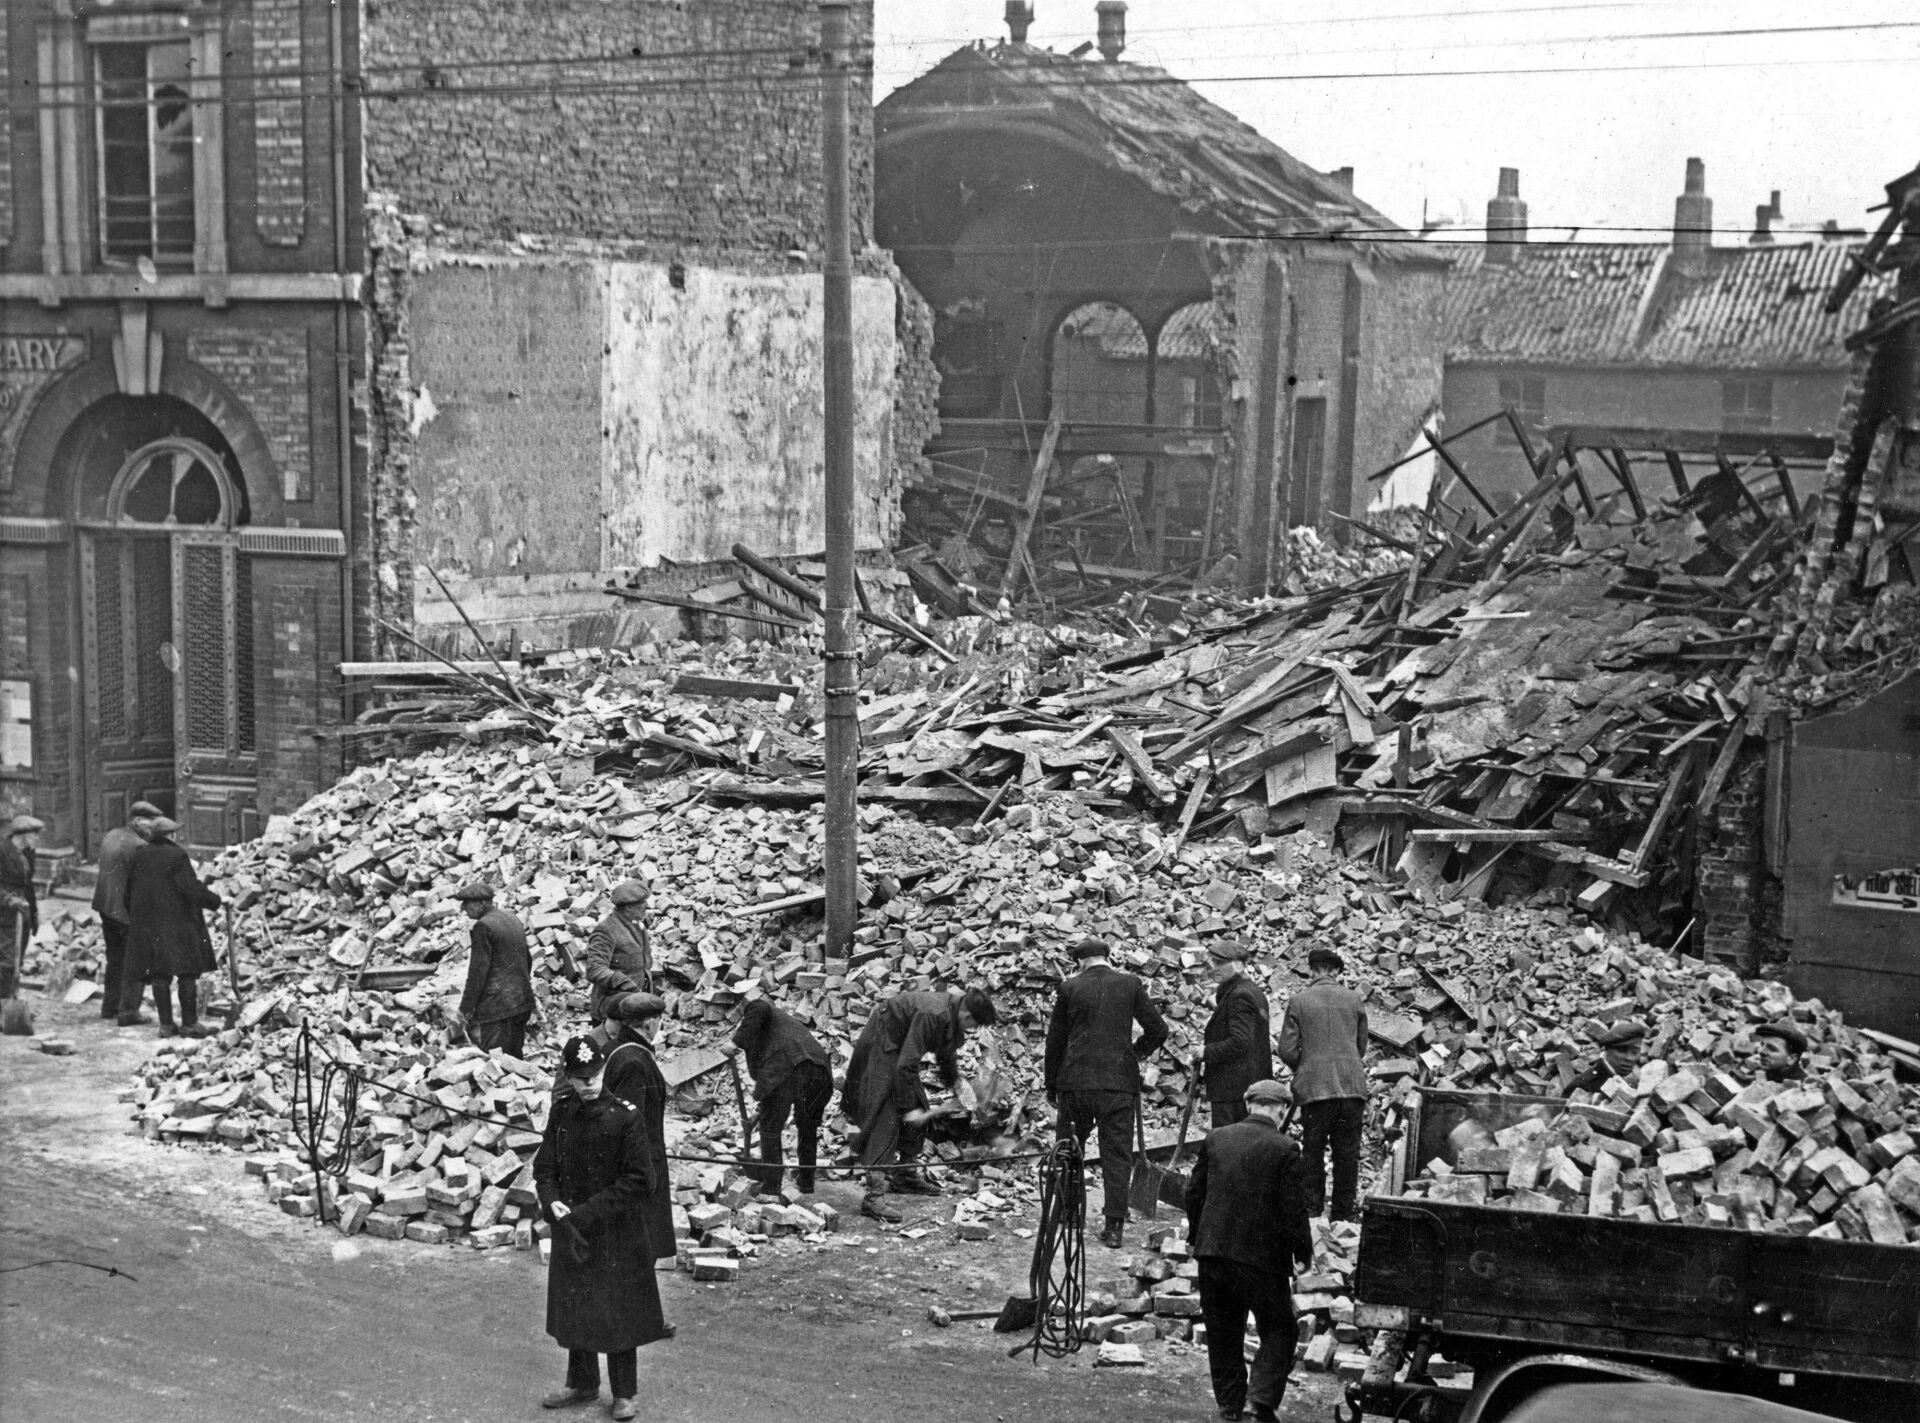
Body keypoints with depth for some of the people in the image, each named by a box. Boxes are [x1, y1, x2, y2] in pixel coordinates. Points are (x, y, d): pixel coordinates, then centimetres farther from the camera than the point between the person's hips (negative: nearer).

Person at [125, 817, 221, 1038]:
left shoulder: (139, 857, 9)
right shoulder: (176, 856, -9)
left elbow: (129, 893, 14)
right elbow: (191, 888, -17)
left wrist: (134, 918, 25)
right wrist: (215, 901, -9)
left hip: (147, 923, 6)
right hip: (178, 921, -6)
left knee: (159, 974, 6)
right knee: (187, 972, -1)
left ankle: (166, 1024, 4)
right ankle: (189, 1023, -2)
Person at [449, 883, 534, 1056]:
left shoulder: (483, 927, -14)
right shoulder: (514, 921, 13)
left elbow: (478, 972, -17)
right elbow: (528, 960, 21)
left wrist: (464, 1011, -14)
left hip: (497, 1005, -9)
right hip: (522, 1003, 9)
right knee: (515, 1059, 15)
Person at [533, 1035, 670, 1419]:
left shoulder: (626, 1116, -14)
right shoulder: (561, 1111, 0)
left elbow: (637, 1181, -15)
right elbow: (545, 1165, 5)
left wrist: (587, 1212, -18)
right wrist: (551, 1202, -15)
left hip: (617, 1232, -4)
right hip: (571, 1228, 4)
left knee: (619, 1311, 3)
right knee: (573, 1306, 14)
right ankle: (582, 1383, 30)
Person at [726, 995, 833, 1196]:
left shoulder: (754, 1008, 21)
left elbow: (760, 1009, -10)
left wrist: (736, 1042, -7)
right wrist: (761, 1112, 45)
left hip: (787, 1068, -7)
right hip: (820, 1069, 7)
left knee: (771, 1128, 8)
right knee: (808, 1129, 24)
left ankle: (771, 1185, 10)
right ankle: (806, 1183, 32)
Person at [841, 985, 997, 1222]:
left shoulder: (953, 1014, -3)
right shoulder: (931, 1016, -33)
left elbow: (946, 1053, 19)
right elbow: (906, 1065, -32)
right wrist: (908, 1108, -27)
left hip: (899, 1047, 10)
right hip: (880, 1049, -10)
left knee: (919, 1110, 14)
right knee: (885, 1119, -17)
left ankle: (906, 1174, 31)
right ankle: (874, 1195, -24)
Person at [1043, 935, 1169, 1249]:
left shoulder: (1069, 988, 0)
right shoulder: (1130, 985, 1)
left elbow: (1055, 1039, 5)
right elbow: (1158, 1029, 0)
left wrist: (1051, 1084, 14)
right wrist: (1138, 1051, 19)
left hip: (1075, 1081, 0)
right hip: (1119, 1081, 0)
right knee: (1117, 1155, 4)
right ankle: (1113, 1225, -1)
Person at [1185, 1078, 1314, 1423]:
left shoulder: (1216, 1139, 4)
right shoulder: (1284, 1149, -10)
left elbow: (1194, 1193, 8)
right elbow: (1294, 1209, -10)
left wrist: (1198, 1236, 20)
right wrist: (1303, 1252, 1)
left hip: (1213, 1252, 4)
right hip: (1262, 1256, -4)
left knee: (1222, 1332, 15)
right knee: (1279, 1330, 9)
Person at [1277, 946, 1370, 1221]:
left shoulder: (1298, 1001, -3)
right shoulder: (1354, 999, 4)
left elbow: (1287, 1050, -4)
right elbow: (1362, 1046, 13)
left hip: (1315, 1086, -2)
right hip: (1352, 1085, 2)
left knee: (1313, 1152, 7)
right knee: (1348, 1152, 8)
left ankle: (1312, 1211, 7)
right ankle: (1345, 1212, 12)